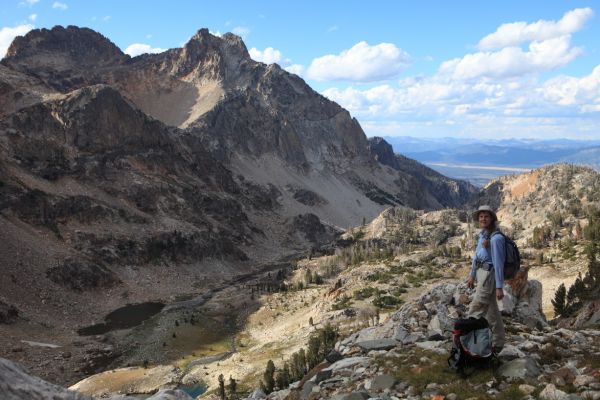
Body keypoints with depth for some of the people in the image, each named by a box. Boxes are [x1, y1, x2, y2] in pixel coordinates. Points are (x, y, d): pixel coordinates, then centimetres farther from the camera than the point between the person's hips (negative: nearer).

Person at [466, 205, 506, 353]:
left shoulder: (495, 238, -19)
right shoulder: (482, 235, 9)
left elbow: (498, 263, -19)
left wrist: (499, 287, -19)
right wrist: (472, 275, 22)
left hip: (489, 275, -9)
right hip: (481, 274, 9)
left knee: (475, 310, -6)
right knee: (491, 310, 16)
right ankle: (498, 344, 25)